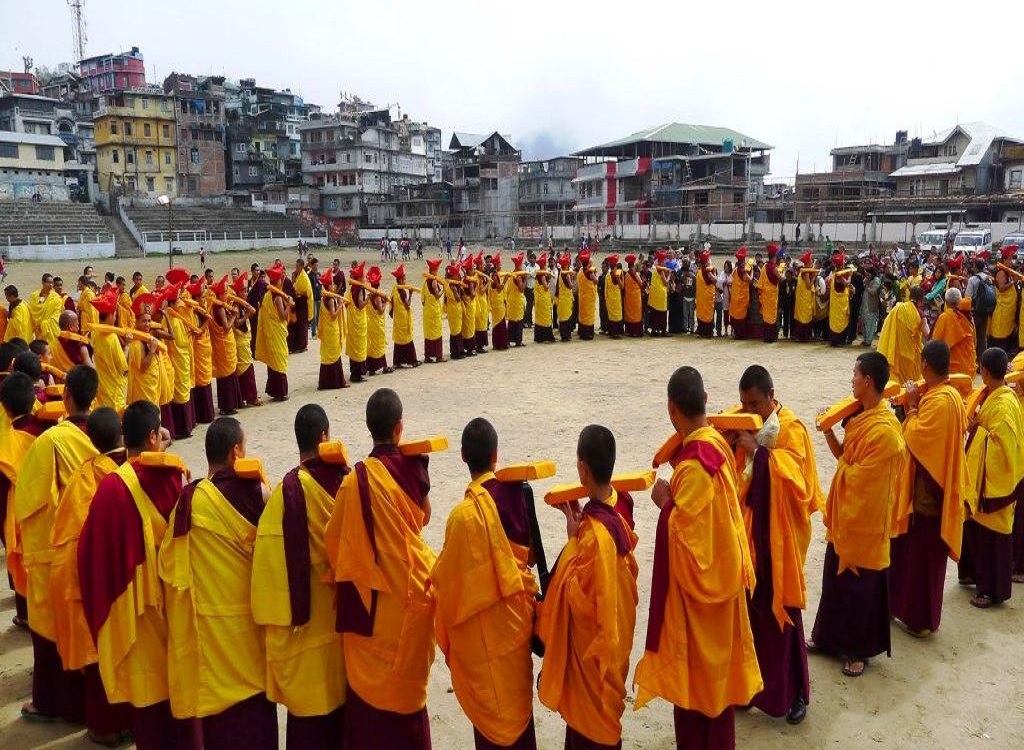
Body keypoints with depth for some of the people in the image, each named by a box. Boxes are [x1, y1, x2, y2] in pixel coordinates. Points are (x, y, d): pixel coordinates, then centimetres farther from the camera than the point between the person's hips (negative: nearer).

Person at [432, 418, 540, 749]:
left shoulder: (465, 514, -26)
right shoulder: (515, 492, -9)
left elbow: (452, 581, -17)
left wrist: (446, 627, -1)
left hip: (484, 628, -6)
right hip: (517, 613, 6)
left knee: (491, 710, 11)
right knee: (518, 696, 23)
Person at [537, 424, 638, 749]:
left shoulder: (595, 531, -34)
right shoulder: (619, 503, -8)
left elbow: (578, 598, -26)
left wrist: (572, 538, -23)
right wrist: (581, 520, -3)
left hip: (593, 637, -8)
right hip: (614, 624, 8)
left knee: (591, 713, 14)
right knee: (600, 710, 28)